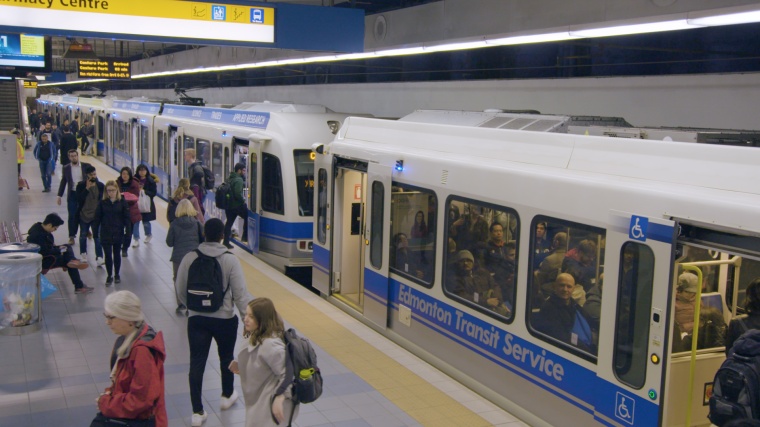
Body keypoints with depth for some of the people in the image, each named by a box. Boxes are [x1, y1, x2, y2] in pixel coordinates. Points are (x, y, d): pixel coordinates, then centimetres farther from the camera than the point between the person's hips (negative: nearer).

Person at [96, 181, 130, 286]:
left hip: (118, 233, 0)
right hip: (105, 234, 0)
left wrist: (127, 228, -10)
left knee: (117, 254, 13)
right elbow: (98, 217, 1)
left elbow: (126, 217, -1)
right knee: (108, 255, 2)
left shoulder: (122, 202, -4)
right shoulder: (103, 203, -2)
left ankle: (117, 275, 26)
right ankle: (109, 276, 13)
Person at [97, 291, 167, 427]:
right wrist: (109, 394, -1)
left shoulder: (142, 350, -23)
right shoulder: (126, 340, 5)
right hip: (128, 415, 8)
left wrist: (105, 404, -11)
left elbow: (142, 399, -21)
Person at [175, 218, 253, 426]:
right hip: (225, 319, -1)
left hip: (196, 319, 1)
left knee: (197, 363, 7)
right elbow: (240, 294, -16)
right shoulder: (230, 260, -15)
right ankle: (227, 396, 42)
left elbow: (180, 289, 2)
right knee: (226, 357, 22)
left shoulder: (189, 258, -7)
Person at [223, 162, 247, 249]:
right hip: (237, 205, -8)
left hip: (228, 205, 8)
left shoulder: (229, 179, 14)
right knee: (247, 218, 7)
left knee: (229, 222, 11)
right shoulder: (238, 180, -15)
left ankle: (226, 242, 11)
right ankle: (245, 237, 7)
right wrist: (243, 200, -10)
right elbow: (238, 194, -26)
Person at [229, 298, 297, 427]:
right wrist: (241, 367, 7)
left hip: (270, 405, -10)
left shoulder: (271, 345, -30)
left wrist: (279, 398, -30)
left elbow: (287, 374, -28)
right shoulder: (257, 338, 0)